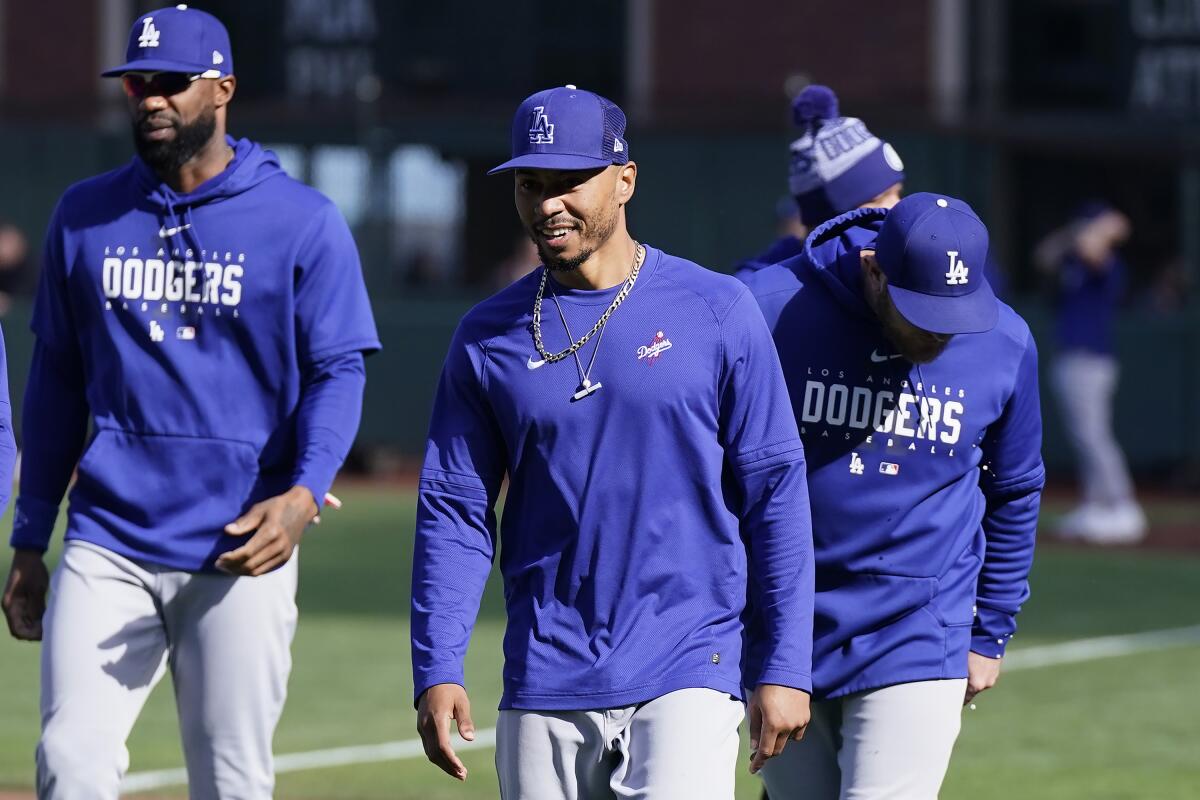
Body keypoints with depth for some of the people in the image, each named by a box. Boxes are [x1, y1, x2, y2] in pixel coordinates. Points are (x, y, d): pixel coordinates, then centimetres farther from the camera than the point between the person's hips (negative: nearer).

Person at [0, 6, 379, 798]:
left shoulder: (303, 222, -1)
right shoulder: (86, 215, 10)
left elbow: (338, 372, -4)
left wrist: (304, 493, -23)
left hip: (238, 556, -2)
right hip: (107, 546, 2)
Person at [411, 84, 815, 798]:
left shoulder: (716, 311, -1)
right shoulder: (488, 337, 6)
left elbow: (775, 492, 0)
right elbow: (455, 511, 7)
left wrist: (784, 667, -4)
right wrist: (437, 672, -4)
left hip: (686, 678, -3)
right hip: (545, 690, 3)